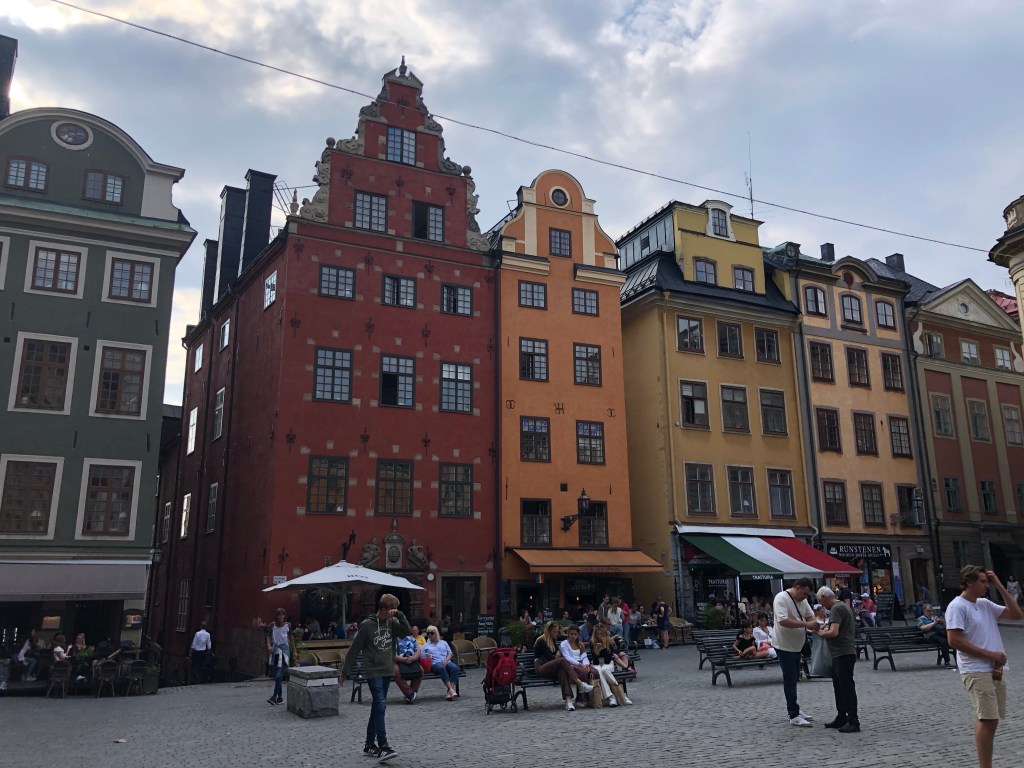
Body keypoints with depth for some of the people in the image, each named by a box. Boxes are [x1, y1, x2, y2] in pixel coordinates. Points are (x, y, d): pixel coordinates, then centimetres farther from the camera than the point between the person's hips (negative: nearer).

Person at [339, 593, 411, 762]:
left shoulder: (391, 623, 4)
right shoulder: (367, 625, -10)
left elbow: (408, 632, -8)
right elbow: (354, 650, -6)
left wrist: (399, 615, -16)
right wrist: (344, 672, -2)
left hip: (387, 671, 6)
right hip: (373, 672, -6)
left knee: (377, 708, 12)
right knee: (381, 706, -15)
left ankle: (369, 745, 22)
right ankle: (383, 748, -16)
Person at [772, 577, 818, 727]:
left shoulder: (802, 600, 7)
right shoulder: (782, 598, -20)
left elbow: (810, 615, 15)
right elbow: (783, 621, -31)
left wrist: (813, 624, -9)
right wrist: (806, 624, -29)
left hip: (797, 646, 9)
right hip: (785, 646, -9)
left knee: (794, 679, 16)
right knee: (790, 680, -4)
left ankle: (794, 710, 27)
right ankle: (794, 716, 0)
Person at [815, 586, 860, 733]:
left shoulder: (836, 608, -15)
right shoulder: (842, 606, 17)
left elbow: (834, 632, -24)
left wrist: (820, 633, -8)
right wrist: (825, 630, 11)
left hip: (843, 654, -11)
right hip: (840, 654, 11)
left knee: (847, 687, -6)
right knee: (839, 687, 17)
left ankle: (853, 722, -2)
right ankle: (841, 718, 25)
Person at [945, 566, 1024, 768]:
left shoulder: (986, 604, 13)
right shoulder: (957, 606, -11)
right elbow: (954, 640, -17)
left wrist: (1000, 587, 6)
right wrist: (989, 654, -16)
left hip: (995, 670, 8)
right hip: (976, 672, -8)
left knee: (990, 719, 12)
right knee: (988, 719, -11)